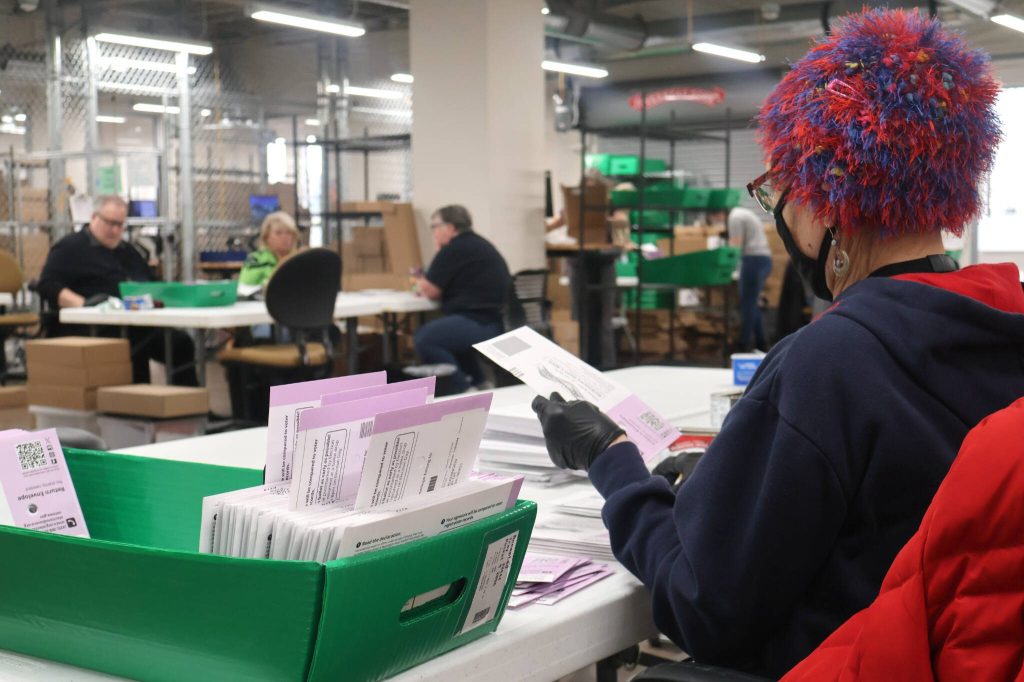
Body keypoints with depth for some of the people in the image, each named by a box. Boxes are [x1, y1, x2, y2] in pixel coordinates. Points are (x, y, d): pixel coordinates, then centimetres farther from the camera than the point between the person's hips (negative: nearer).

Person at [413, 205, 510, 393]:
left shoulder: (455, 248, -11)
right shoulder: (477, 244, 20)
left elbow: (430, 291, -10)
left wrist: (420, 284, 11)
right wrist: (426, 285, 13)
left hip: (482, 325, -11)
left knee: (424, 338, -16)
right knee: (446, 330, 32)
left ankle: (463, 392, -11)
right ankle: (478, 382, 27)